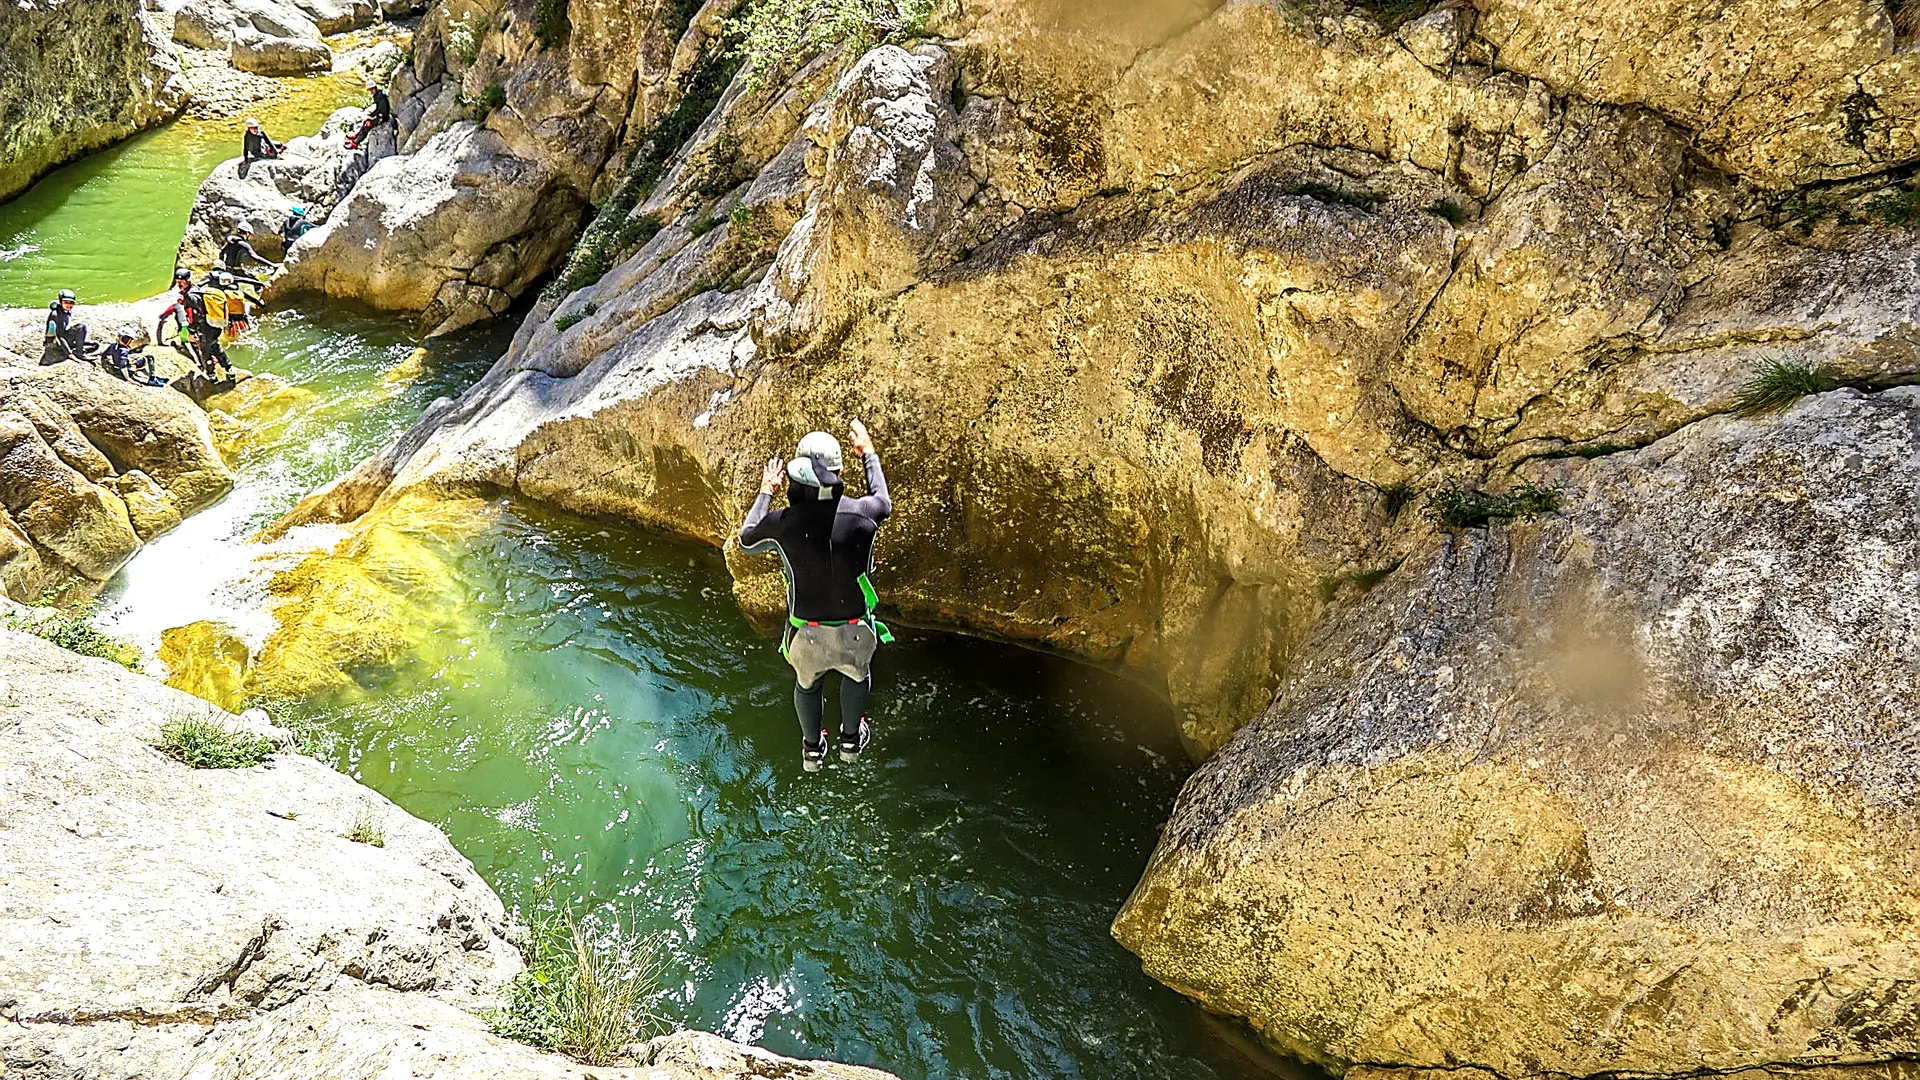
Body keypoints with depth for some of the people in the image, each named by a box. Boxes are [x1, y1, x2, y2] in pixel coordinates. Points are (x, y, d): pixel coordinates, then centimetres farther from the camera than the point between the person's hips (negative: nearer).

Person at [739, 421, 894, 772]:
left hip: (806, 635, 1)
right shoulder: (861, 514, -20)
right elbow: (884, 503, 8)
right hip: (854, 634, 0)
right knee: (857, 674, 35)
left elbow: (746, 540, 4)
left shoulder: (783, 522, -21)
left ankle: (812, 749, 55)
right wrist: (868, 454, 20)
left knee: (808, 683, 34)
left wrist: (765, 494, 17)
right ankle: (851, 739, 55)